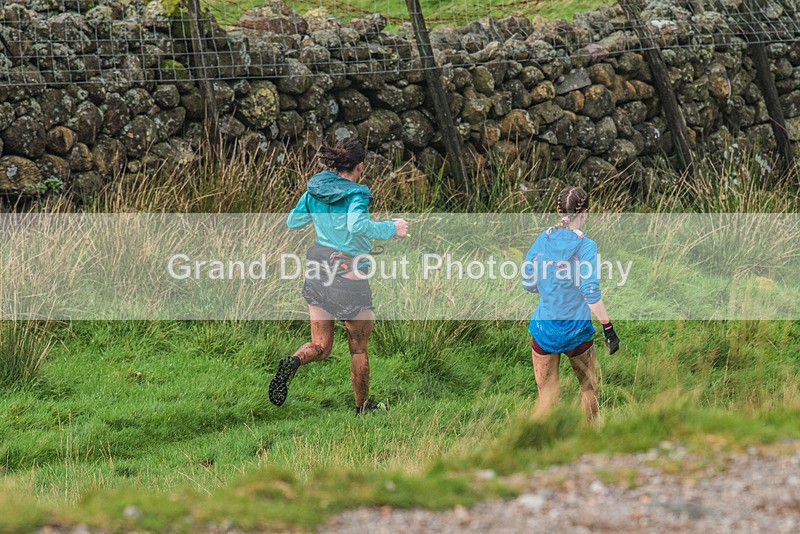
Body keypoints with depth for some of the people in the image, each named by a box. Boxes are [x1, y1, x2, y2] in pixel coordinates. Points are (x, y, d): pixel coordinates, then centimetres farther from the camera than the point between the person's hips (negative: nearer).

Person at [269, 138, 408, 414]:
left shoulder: (315, 189, 3)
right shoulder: (357, 194, -16)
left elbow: (293, 222, 12)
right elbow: (357, 225, -34)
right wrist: (390, 229, -22)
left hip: (319, 267, 5)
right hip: (349, 271, -5)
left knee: (321, 347, 11)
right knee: (359, 348, 14)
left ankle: (293, 362, -21)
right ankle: (362, 407, 25)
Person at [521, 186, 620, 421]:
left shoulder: (542, 240, -2)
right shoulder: (585, 245, -14)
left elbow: (528, 284, 6)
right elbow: (591, 294, -18)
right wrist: (609, 330, -13)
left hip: (543, 329, 3)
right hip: (576, 331, -3)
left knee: (547, 397, 8)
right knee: (589, 388, 20)